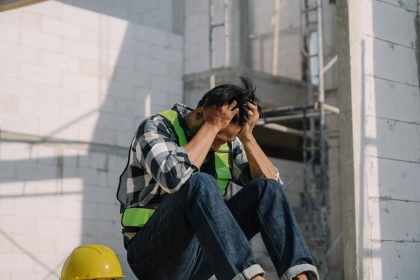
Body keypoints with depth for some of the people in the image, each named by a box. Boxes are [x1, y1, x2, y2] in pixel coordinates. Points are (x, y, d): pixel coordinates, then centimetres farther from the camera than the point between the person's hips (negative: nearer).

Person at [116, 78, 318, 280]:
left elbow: (272, 183, 1)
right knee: (199, 184, -33)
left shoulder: (228, 142, 8)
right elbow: (175, 177, -30)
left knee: (266, 188, -11)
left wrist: (247, 136, -9)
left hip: (202, 253, 6)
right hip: (155, 252, -6)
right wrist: (212, 125, -23)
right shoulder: (156, 128, -9)